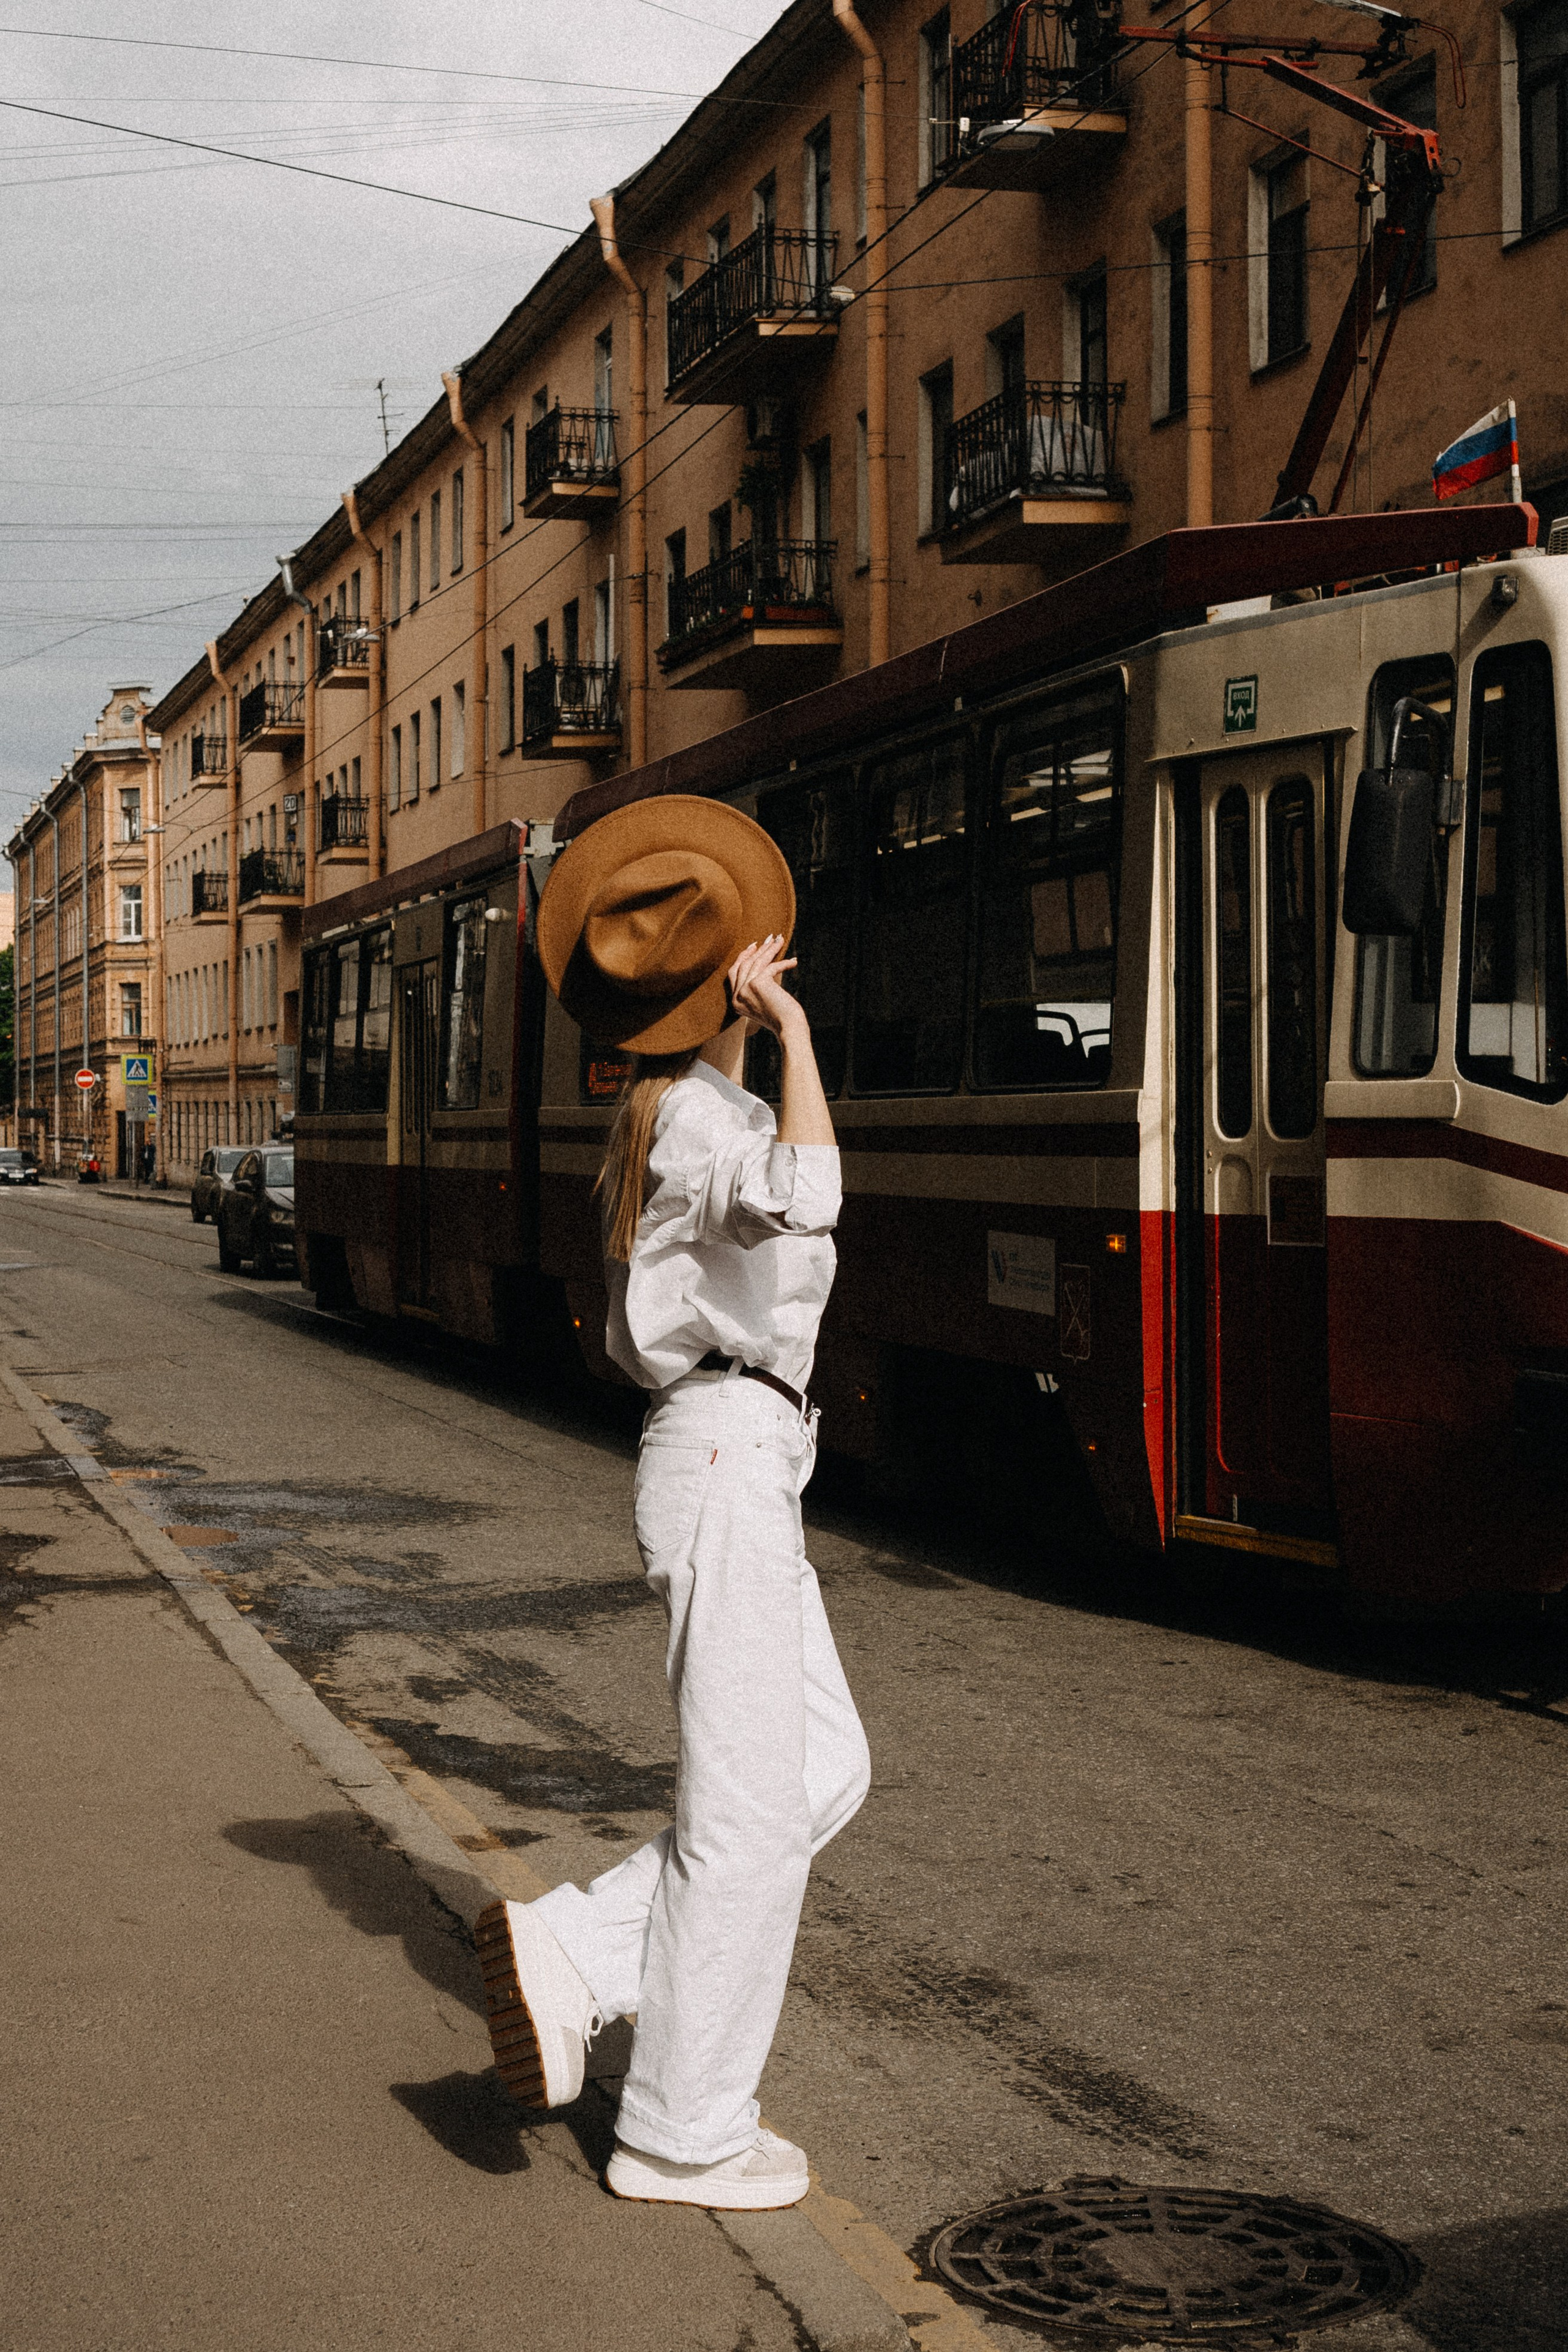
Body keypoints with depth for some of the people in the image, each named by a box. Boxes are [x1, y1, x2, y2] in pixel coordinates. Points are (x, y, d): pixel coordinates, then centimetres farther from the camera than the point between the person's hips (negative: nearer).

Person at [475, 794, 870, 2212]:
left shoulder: (677, 1113, 15)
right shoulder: (701, 1115, -15)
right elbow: (801, 1204, -35)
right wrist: (796, 1032, -26)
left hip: (733, 1461, 10)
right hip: (730, 1460, -10)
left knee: (828, 1772, 13)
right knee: (749, 1803, -1)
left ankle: (575, 1956, 11)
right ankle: (682, 2135, 10)